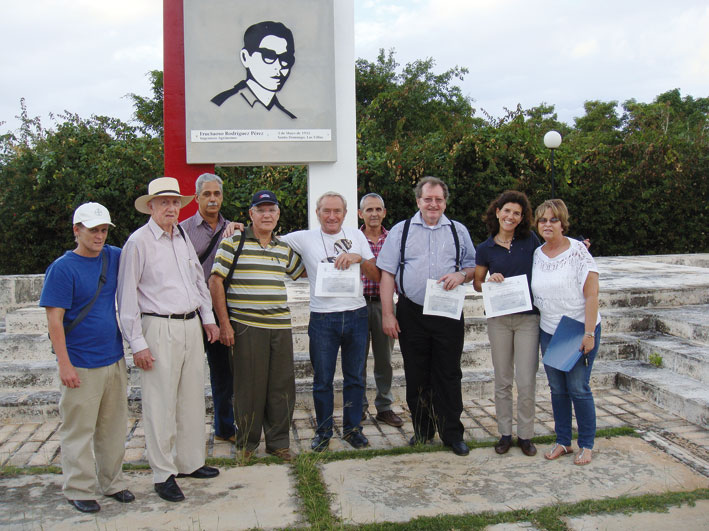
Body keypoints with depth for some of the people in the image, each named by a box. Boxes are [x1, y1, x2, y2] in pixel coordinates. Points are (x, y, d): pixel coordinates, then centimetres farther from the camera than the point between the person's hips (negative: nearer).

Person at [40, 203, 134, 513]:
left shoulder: (114, 257, 6)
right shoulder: (62, 268, -9)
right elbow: (54, 320, -12)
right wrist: (65, 364, -16)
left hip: (114, 359, 6)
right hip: (81, 365, -5)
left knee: (114, 427, 14)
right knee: (79, 429, 4)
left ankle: (111, 482, 28)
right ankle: (79, 490, 18)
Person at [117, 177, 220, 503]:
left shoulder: (183, 238, 12)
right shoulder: (139, 241, -8)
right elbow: (127, 296, -9)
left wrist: (208, 318, 19)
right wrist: (137, 344, -12)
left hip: (191, 326, 7)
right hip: (159, 329, -7)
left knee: (193, 398, 13)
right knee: (161, 404, -1)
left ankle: (190, 462, 27)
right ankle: (163, 474, 12)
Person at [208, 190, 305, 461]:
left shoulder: (284, 249, 14)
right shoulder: (234, 242, -1)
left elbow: (302, 271, 28)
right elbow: (215, 281, -4)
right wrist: (224, 323, -8)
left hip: (280, 326, 5)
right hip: (246, 327, -4)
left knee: (282, 386, 7)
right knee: (250, 386, 2)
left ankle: (278, 441, 22)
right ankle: (247, 442, 20)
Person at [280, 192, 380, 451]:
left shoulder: (356, 236, 8)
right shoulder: (305, 238, 2)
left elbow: (376, 276, 7)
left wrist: (359, 259, -11)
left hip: (356, 315, 2)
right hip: (323, 319, -2)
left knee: (355, 378, 11)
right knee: (322, 380, 6)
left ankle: (352, 428, 26)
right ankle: (323, 431, 22)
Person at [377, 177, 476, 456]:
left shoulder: (458, 231, 10)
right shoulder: (400, 231, 6)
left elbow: (474, 266, 14)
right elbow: (387, 274, 2)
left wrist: (461, 275, -10)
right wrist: (387, 314, -5)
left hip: (448, 314, 0)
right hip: (411, 314, 0)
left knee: (449, 375, 4)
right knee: (416, 377, 9)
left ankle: (452, 433, 16)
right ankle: (422, 430, 24)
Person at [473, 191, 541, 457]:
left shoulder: (530, 240, 2)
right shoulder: (485, 249, 3)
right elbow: (477, 283, 11)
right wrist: (491, 281, -9)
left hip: (528, 318, -1)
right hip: (499, 319, 1)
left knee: (526, 381, 0)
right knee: (503, 380, 9)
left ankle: (525, 435, 16)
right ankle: (505, 433, 22)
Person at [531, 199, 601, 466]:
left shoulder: (578, 251, -10)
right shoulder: (536, 255, 6)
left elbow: (591, 295, -12)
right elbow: (526, 290, 17)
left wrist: (588, 333, -16)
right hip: (548, 332, 5)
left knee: (578, 388, -1)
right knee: (557, 389, 11)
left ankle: (586, 445, 15)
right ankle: (563, 441, 25)